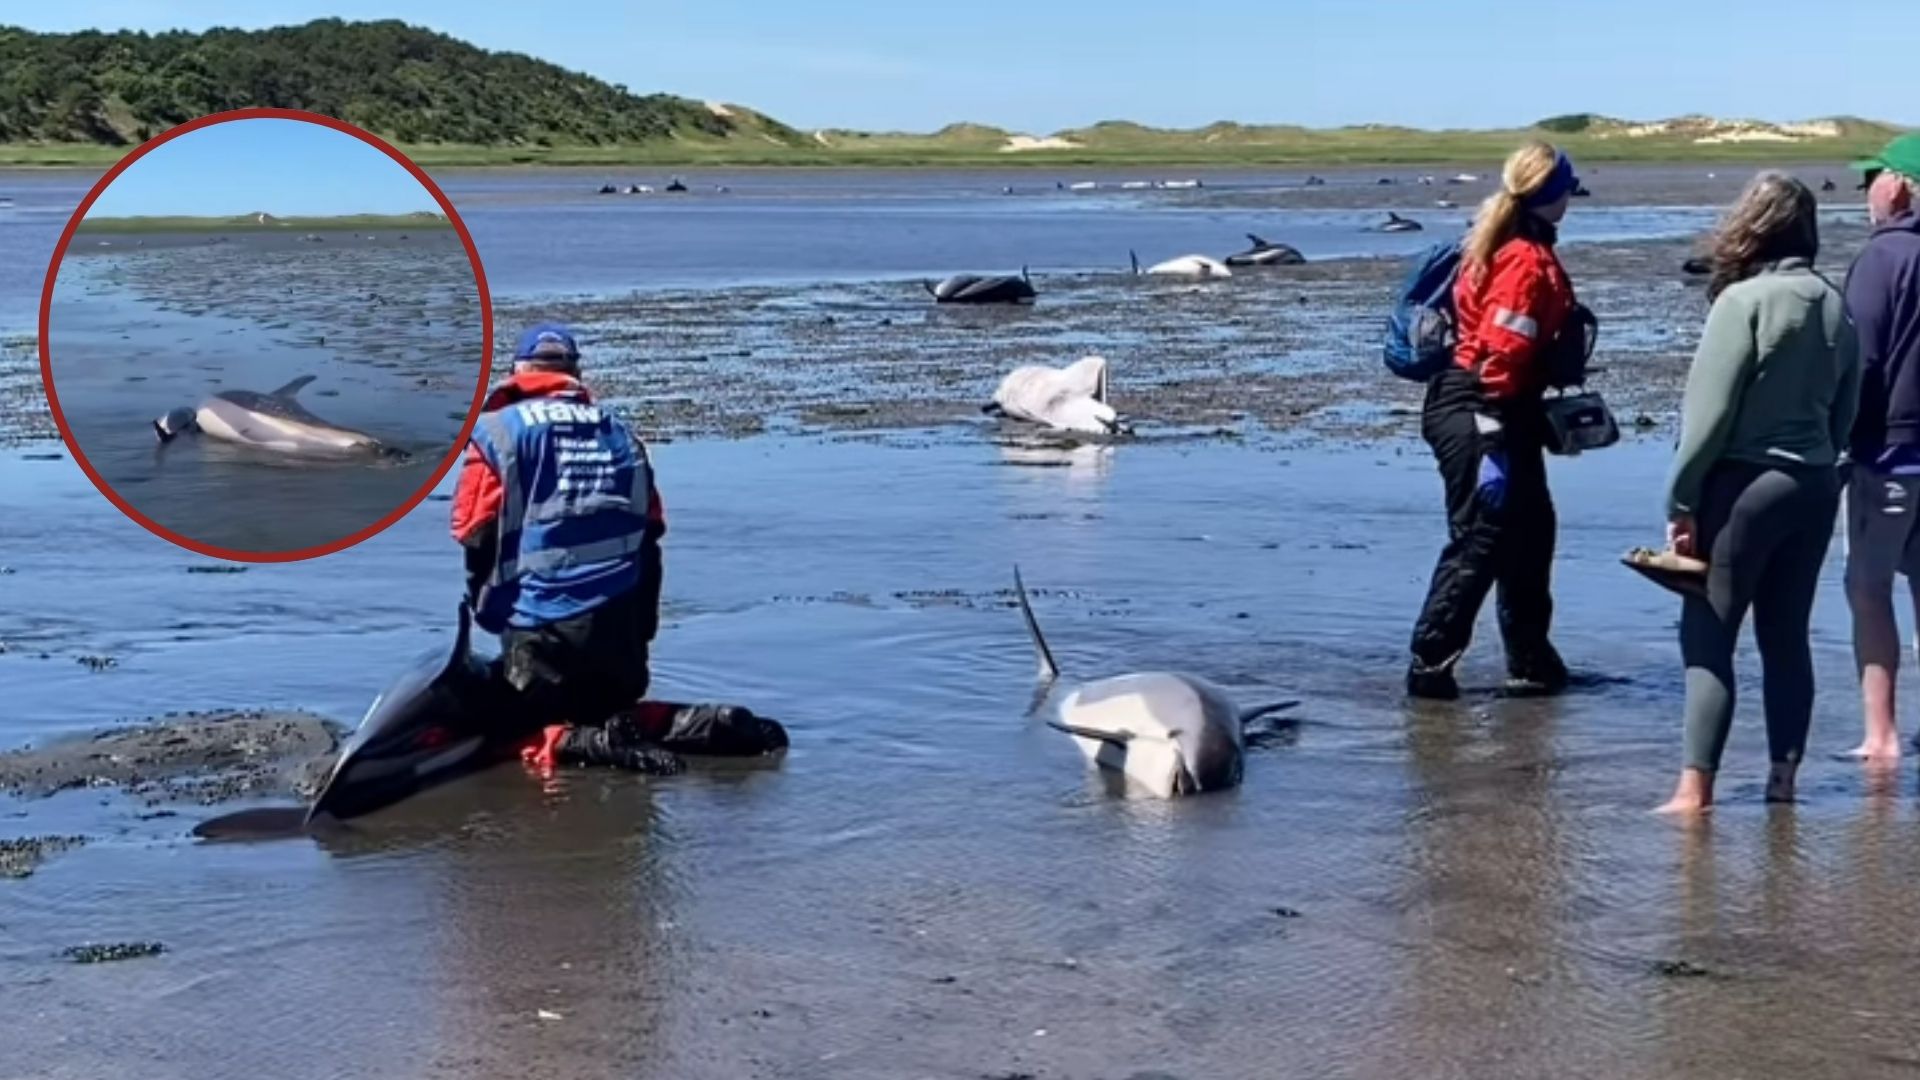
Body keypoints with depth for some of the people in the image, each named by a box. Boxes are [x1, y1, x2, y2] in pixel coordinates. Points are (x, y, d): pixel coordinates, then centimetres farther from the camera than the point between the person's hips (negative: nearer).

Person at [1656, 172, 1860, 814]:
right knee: (1787, 636, 14)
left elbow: (1710, 412, -14)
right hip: (1816, 486, 6)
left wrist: (1682, 502, -9)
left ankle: (1695, 787, -7)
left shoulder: (1744, 301, -12)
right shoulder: (1834, 307, 7)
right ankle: (1783, 777, 16)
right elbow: (1844, 414, 11)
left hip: (1746, 485, -6)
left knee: (1707, 638, -2)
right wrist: (1818, 468, 16)